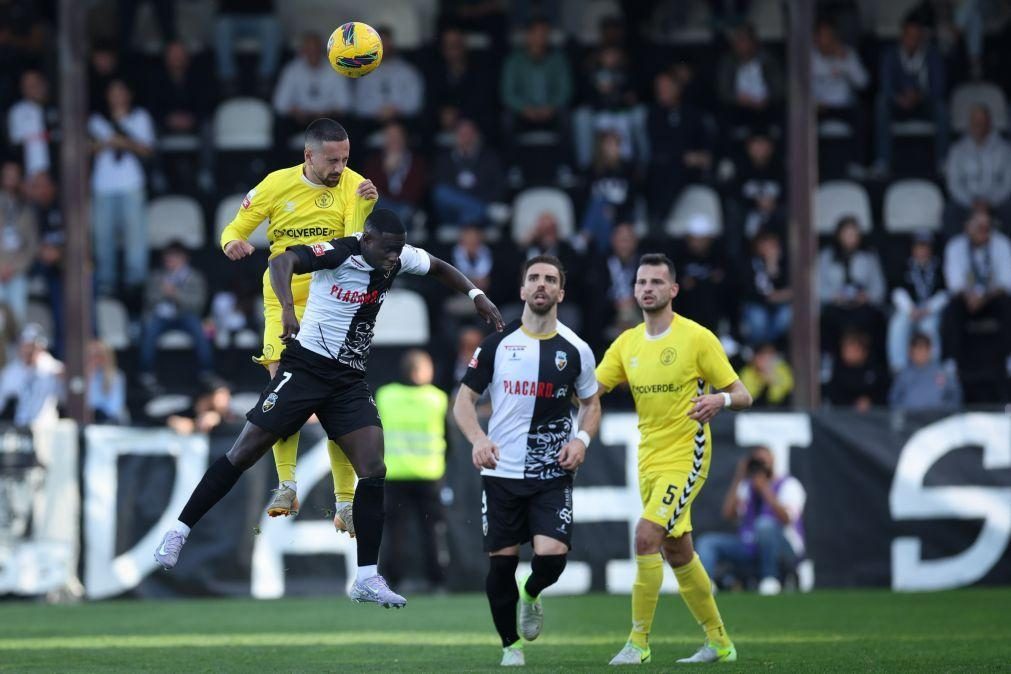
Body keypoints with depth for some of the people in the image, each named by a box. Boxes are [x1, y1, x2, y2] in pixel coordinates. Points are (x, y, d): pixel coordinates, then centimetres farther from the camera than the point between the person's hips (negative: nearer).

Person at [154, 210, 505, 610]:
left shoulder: (398, 258, 0)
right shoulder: (337, 254, -19)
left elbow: (439, 269, 20)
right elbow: (282, 261, -36)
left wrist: (475, 295, 8)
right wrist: (288, 308, -52)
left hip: (350, 381, 5)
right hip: (305, 367, -5)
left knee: (373, 471, -7)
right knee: (244, 453, -2)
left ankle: (367, 578, -2)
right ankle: (179, 531, 11)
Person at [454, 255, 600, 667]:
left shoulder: (576, 350, 3)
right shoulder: (497, 344, 1)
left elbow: (591, 404, 16)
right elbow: (464, 400, 4)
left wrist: (582, 439, -5)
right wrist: (477, 438, -15)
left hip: (553, 475, 0)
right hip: (501, 472, 0)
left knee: (552, 555, -16)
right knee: (501, 562, -1)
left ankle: (532, 594, 20)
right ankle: (510, 645, 18)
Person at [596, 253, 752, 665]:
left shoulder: (697, 338, -9)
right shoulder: (627, 343, 8)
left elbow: (742, 395, -7)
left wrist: (720, 400, -30)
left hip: (685, 457, -7)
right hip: (649, 459, 7)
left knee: (646, 535, -21)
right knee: (677, 551, 13)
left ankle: (639, 641, -14)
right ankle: (719, 642, 26)